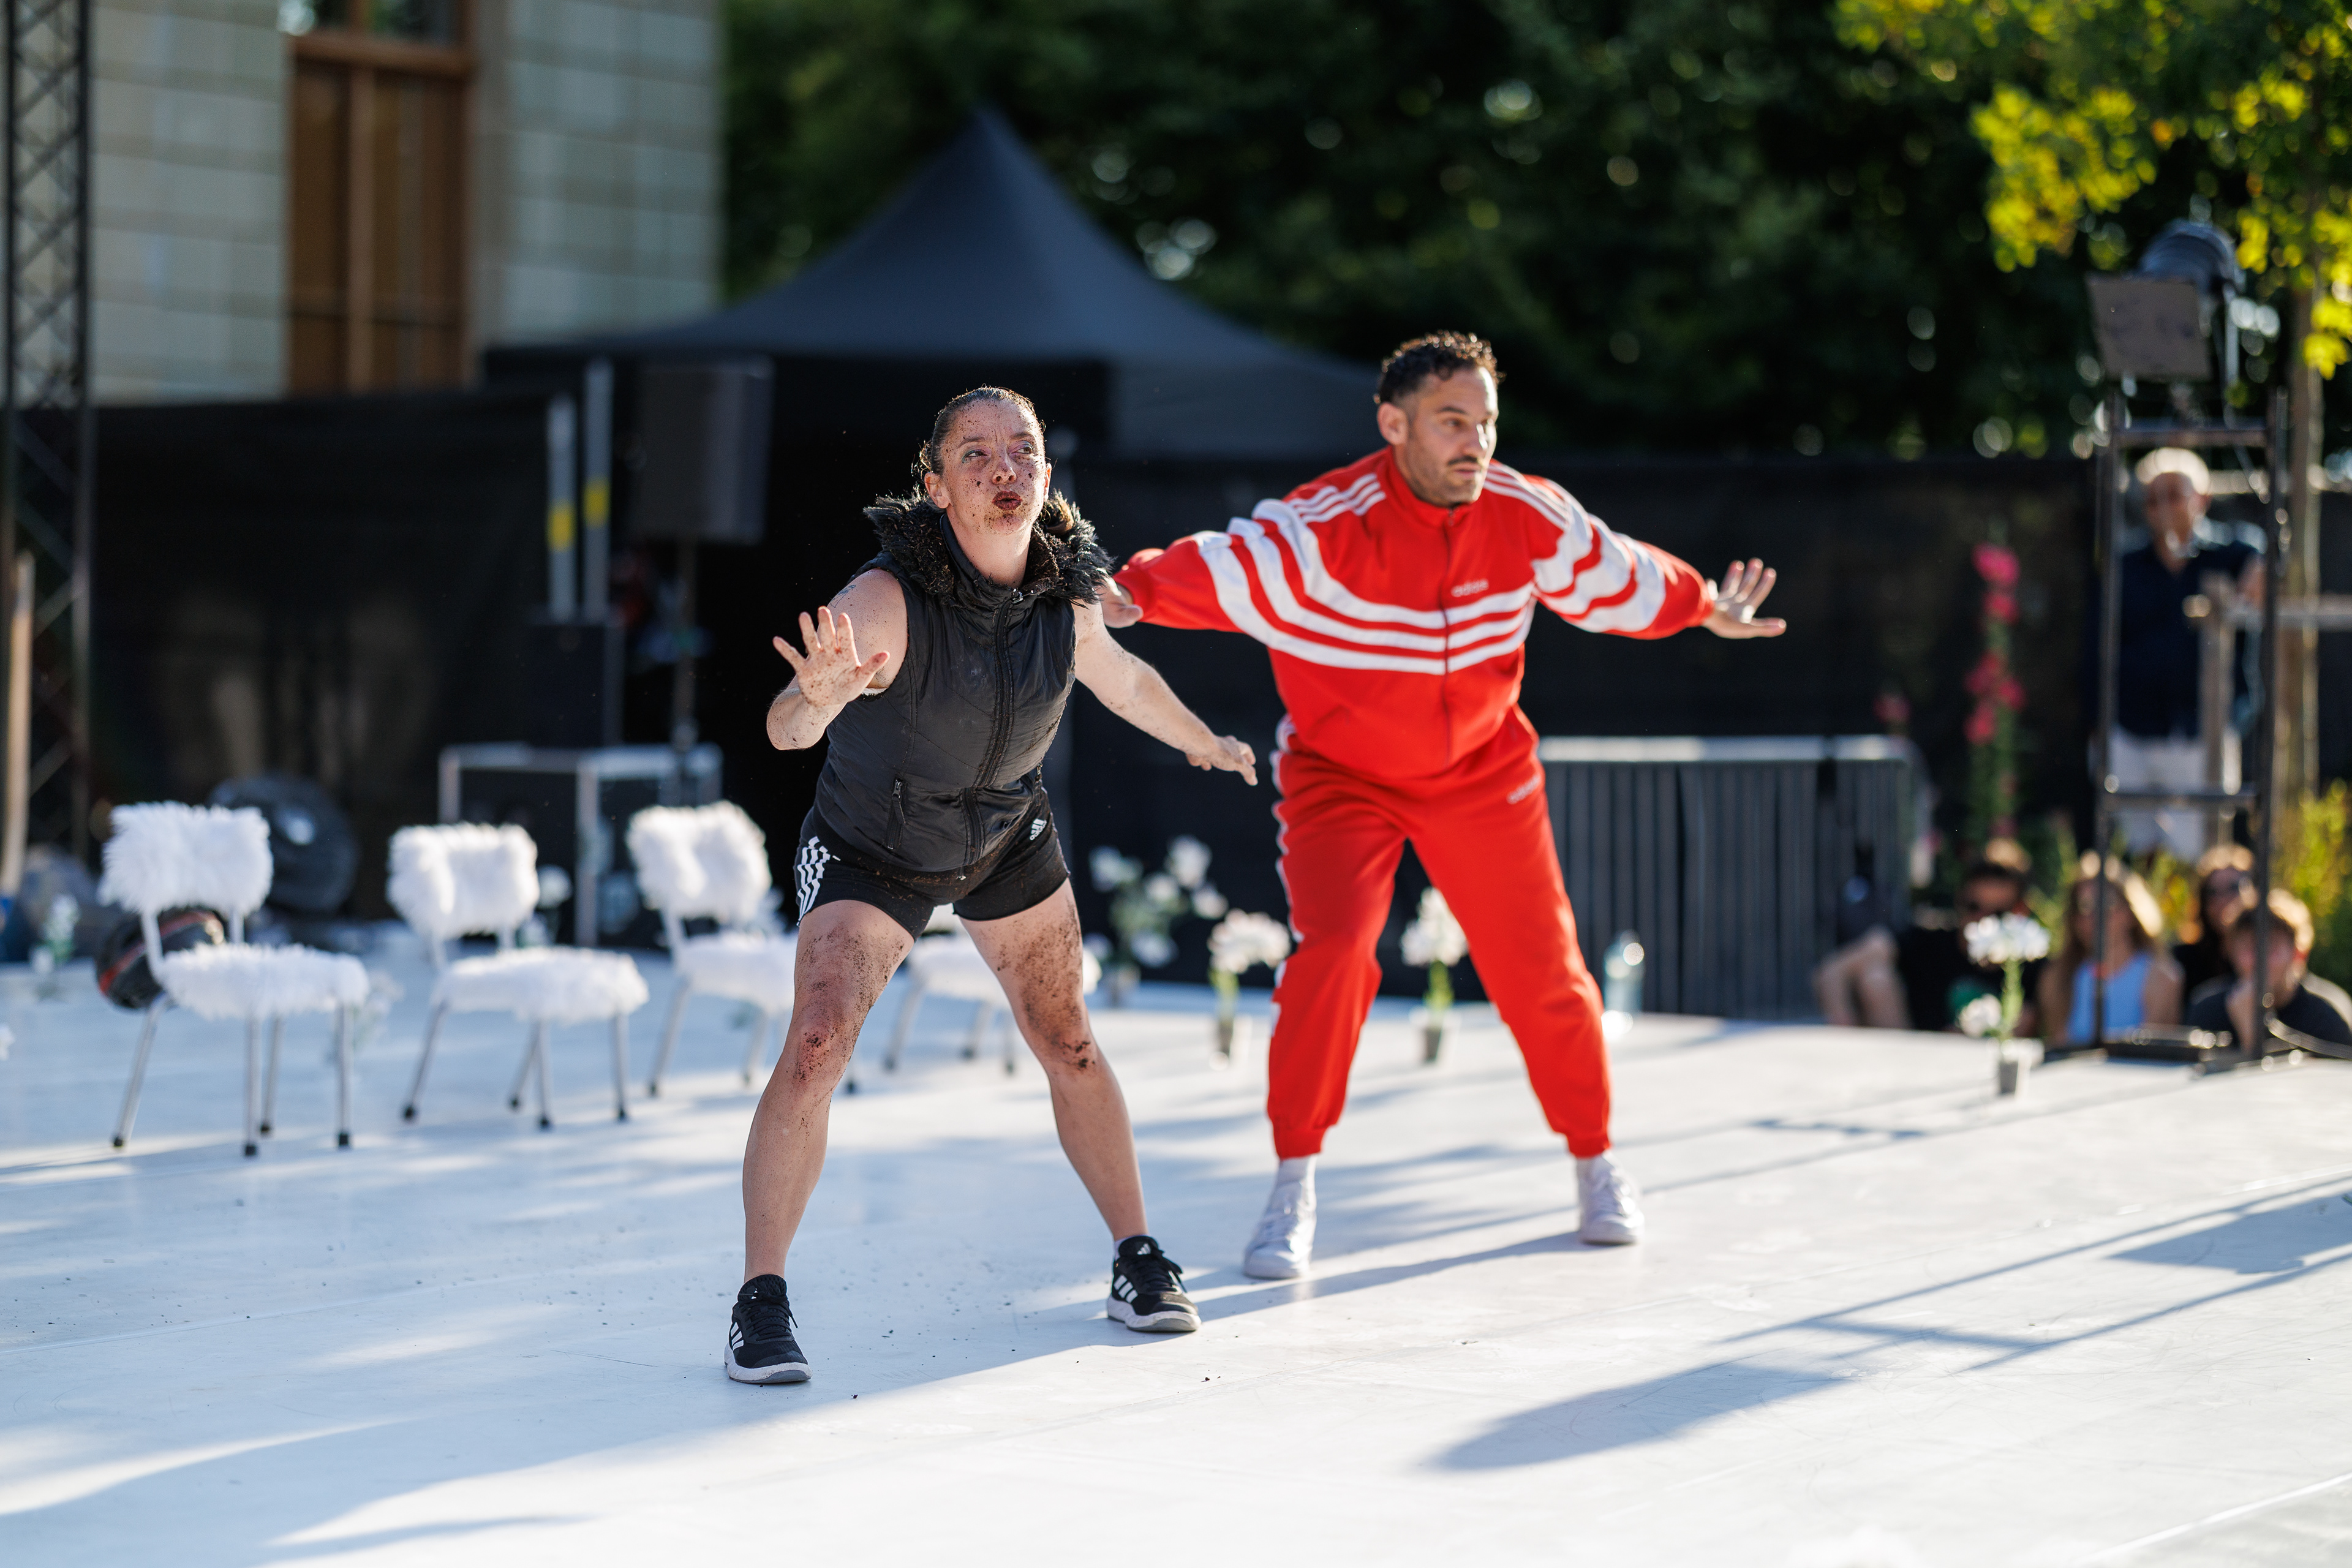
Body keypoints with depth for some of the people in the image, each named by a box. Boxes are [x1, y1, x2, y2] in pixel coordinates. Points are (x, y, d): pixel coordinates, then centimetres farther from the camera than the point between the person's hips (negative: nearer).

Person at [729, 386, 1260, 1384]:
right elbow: (785, 731, -47)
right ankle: (760, 1303, -9)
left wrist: (1205, 744, 24)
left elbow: (1124, 679, 8)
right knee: (815, 1048, -19)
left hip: (1007, 835, 4)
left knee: (1068, 1049, 7)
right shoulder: (888, 599, -33)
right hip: (869, 846, -4)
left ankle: (1138, 1262, 24)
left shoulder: (1068, 591, -16)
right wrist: (820, 698, -70)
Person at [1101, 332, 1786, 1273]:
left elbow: (1617, 577, 7)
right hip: (1341, 778, -3)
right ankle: (1293, 1192, -7)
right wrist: (1132, 593, -59)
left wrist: (1705, 609, 21)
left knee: (1542, 973, 6)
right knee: (1332, 952, -23)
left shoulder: (1529, 516, -12)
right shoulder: (1323, 527, -26)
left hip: (1482, 773, 4)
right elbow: (1218, 571, -40)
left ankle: (1596, 1166, 32)